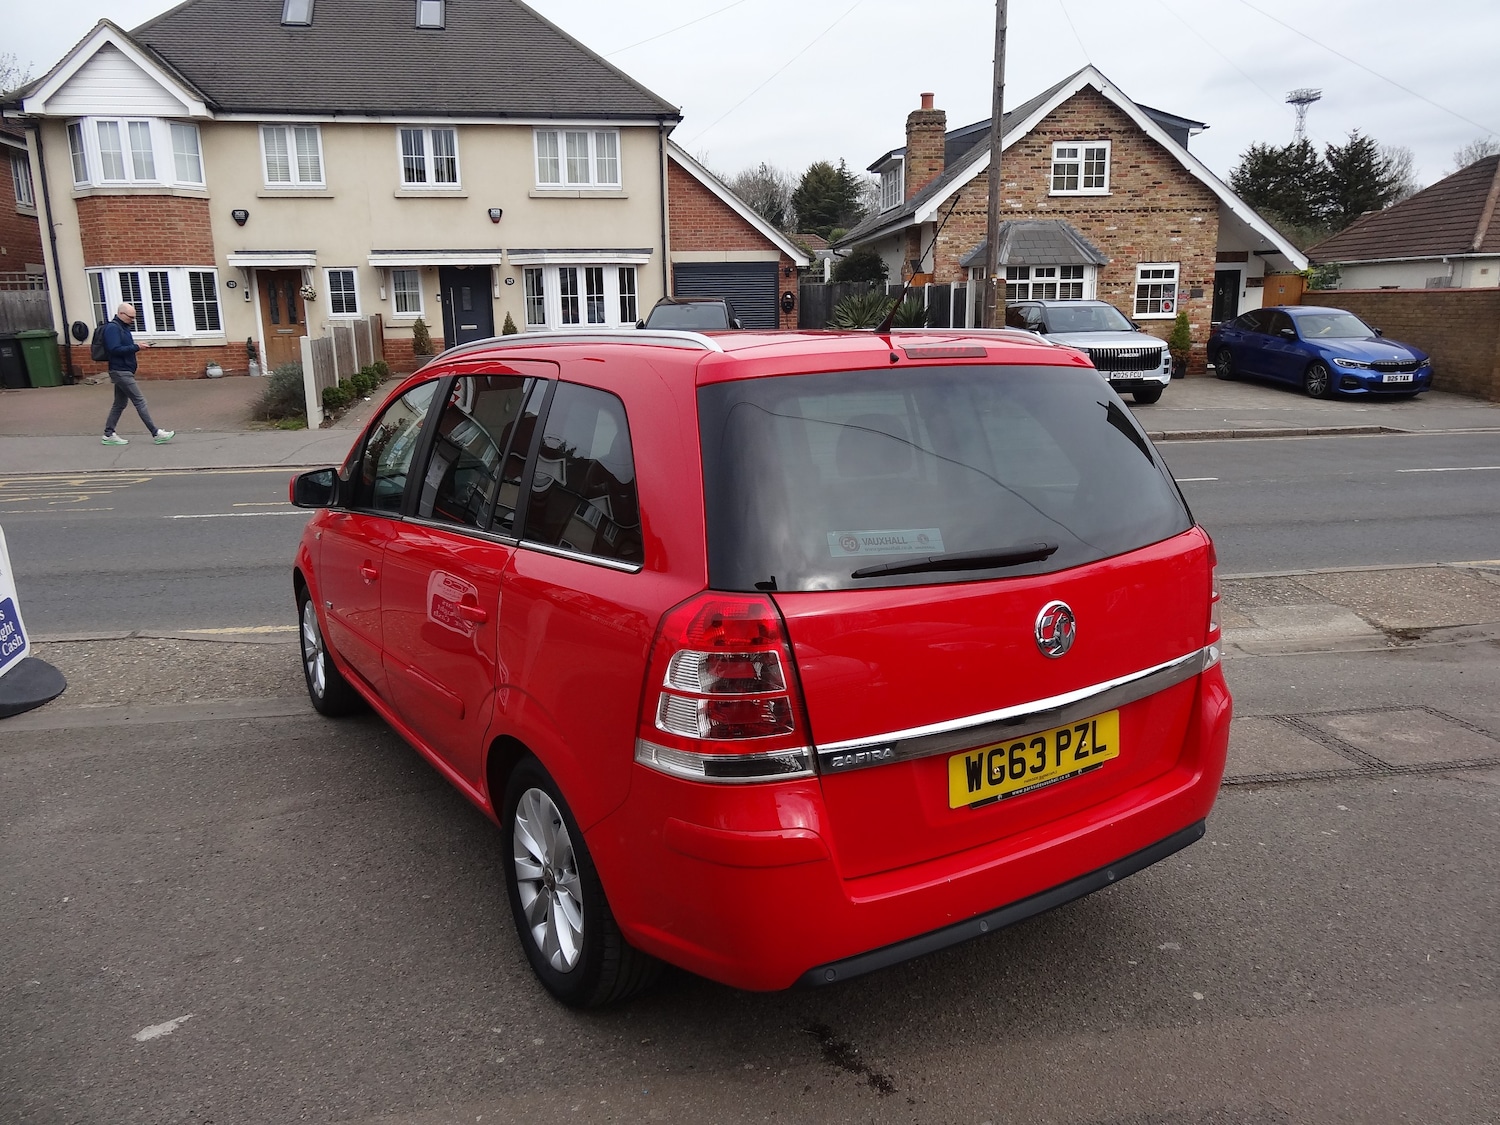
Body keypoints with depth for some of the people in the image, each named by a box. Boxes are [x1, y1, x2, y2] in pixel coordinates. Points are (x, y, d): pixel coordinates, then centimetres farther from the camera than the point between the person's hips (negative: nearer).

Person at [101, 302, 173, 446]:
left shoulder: (123, 327, 15)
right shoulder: (113, 328, -14)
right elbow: (115, 349, -23)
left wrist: (135, 347, 3)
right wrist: (136, 347, -22)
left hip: (124, 372, 10)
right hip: (121, 372, -10)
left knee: (120, 404, 13)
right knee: (140, 401, -10)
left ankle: (108, 435, 18)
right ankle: (156, 434, -9)